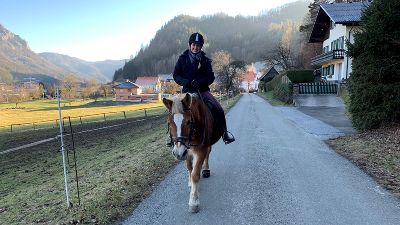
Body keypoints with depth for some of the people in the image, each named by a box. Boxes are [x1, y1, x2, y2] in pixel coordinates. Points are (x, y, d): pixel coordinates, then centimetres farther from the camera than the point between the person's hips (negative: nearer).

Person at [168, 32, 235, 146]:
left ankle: (224, 132, 3)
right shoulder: (183, 58, 5)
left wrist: (200, 82, -17)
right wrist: (186, 82, -16)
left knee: (218, 109, -17)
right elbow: (176, 75, 4)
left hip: (203, 90, 0)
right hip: (187, 90, 0)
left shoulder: (205, 60, 6)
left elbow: (211, 77, 3)